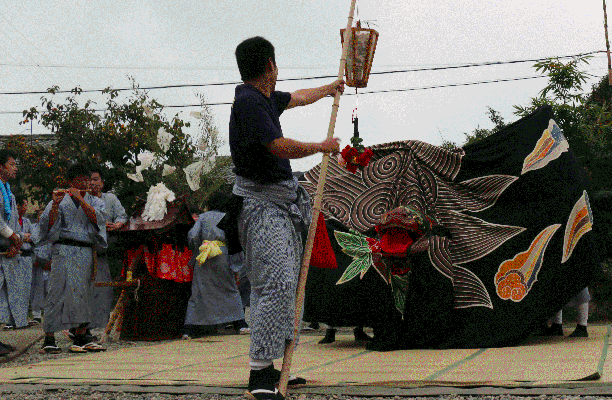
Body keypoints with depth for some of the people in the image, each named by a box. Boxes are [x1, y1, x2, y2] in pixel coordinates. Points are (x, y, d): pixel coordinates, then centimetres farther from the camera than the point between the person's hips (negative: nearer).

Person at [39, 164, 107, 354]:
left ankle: (80, 338, 9)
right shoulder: (60, 201, 8)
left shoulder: (95, 201, 16)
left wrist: (80, 199, -14)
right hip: (65, 251, -4)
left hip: (87, 252, 4)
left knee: (85, 294, 3)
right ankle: (49, 339, -9)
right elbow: (48, 225, -6)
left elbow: (97, 218, -6)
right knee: (59, 291, -10)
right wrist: (55, 205, -21)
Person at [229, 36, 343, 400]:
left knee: (283, 284, 10)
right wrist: (322, 146, -7)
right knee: (277, 282, -19)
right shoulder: (249, 101, -16)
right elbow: (281, 148, -23)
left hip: (284, 204, 10)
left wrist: (328, 89, 54)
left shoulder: (267, 98, 14)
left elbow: (298, 97, 37)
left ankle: (272, 367, 14)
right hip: (262, 204, -10)